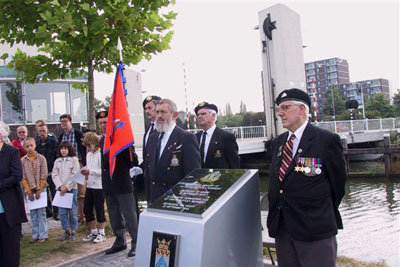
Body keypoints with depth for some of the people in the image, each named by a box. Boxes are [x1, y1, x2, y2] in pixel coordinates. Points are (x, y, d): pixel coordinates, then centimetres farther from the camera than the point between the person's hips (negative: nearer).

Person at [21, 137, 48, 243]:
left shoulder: (41, 158, -3)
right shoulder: (22, 160, 2)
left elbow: (43, 176, -4)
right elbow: (23, 177, 0)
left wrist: (39, 190, -7)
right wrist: (29, 191, -5)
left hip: (41, 189, -2)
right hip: (29, 190, 2)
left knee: (41, 213, 0)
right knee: (33, 214, 7)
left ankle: (43, 235, 6)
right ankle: (35, 235, 15)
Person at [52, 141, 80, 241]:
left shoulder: (74, 159, 0)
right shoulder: (57, 161, 11)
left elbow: (75, 175, -7)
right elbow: (54, 174, 4)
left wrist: (67, 187, -11)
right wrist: (60, 186, -9)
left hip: (72, 188, -3)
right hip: (60, 189, 3)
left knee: (73, 211, 0)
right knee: (62, 212, 3)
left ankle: (73, 231, 12)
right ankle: (66, 231, 14)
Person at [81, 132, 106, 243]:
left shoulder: (101, 154, -13)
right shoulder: (88, 154, 13)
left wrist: (90, 171, -21)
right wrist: (86, 174, 1)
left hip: (99, 186, -8)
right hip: (89, 185, 8)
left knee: (99, 209, 2)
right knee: (87, 209, 11)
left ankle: (101, 233, 16)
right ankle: (93, 232, 25)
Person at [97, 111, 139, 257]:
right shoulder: (102, 140, 12)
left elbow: (132, 159, -10)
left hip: (123, 183, -7)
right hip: (109, 185, 8)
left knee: (130, 215, 0)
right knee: (114, 215, 17)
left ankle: (136, 243, 11)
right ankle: (120, 241, 31)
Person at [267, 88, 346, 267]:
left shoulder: (327, 140, -9)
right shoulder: (277, 143, 11)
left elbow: (338, 182, -2)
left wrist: (324, 215, 7)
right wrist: (274, 215, 11)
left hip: (315, 227, -6)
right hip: (281, 226, 6)